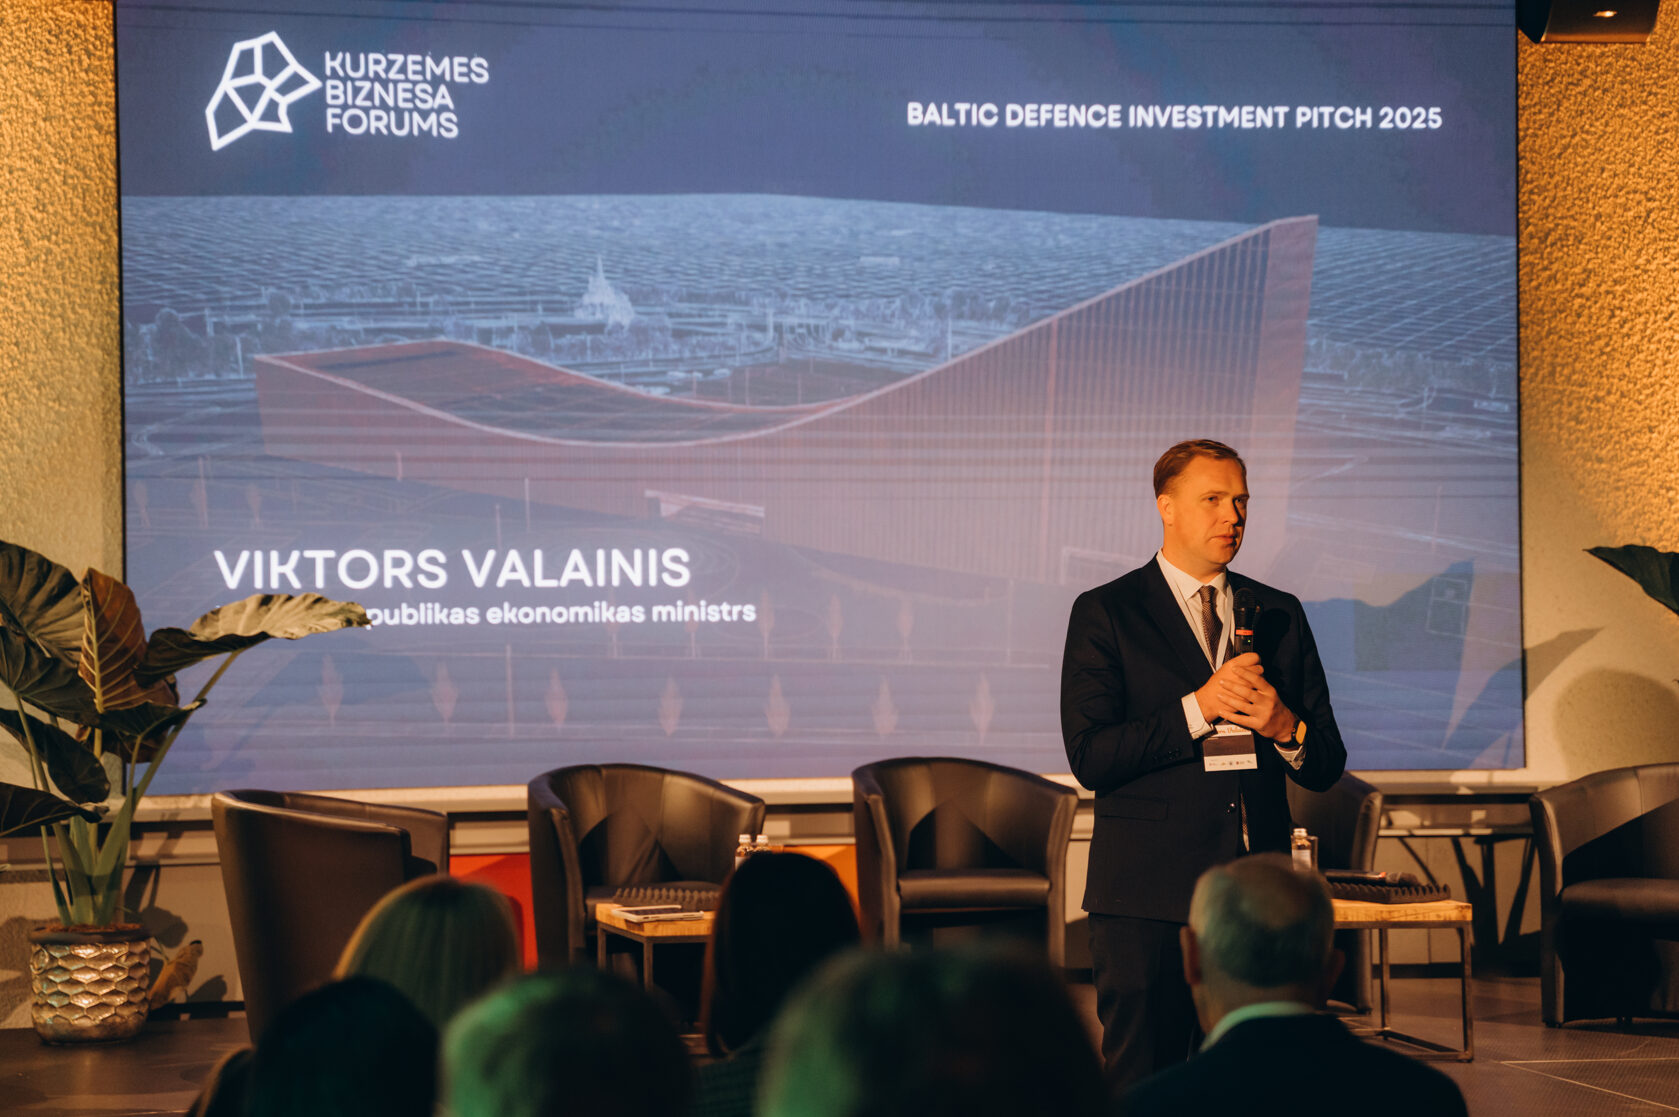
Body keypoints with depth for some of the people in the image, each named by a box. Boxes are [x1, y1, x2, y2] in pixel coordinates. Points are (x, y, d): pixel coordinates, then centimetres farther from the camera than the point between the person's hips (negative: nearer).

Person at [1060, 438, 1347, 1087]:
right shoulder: (1105, 614, 2)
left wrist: (1286, 727, -9)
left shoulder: (1280, 615, 14)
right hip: (1147, 901, -3)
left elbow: (1327, 767, 13)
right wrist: (1198, 708, -16)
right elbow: (1090, 757, -9)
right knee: (1144, 1088, -2)